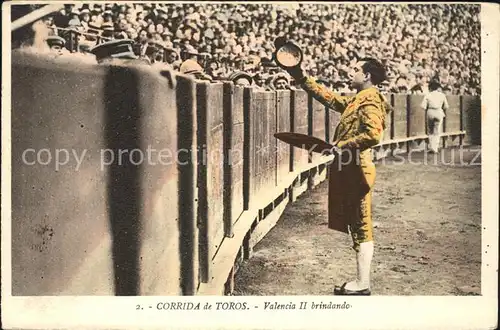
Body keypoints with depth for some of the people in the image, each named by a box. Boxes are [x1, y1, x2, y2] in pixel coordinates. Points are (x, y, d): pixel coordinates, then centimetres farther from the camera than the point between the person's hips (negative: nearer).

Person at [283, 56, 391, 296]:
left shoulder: (370, 101, -12)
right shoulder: (356, 100, 17)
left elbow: (373, 135, -26)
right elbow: (329, 97, 26)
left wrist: (341, 146, -19)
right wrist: (301, 78, 25)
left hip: (356, 171, -10)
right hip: (349, 170, 10)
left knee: (360, 227, -4)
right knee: (358, 226, 12)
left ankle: (362, 285, 3)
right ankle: (361, 281, 20)